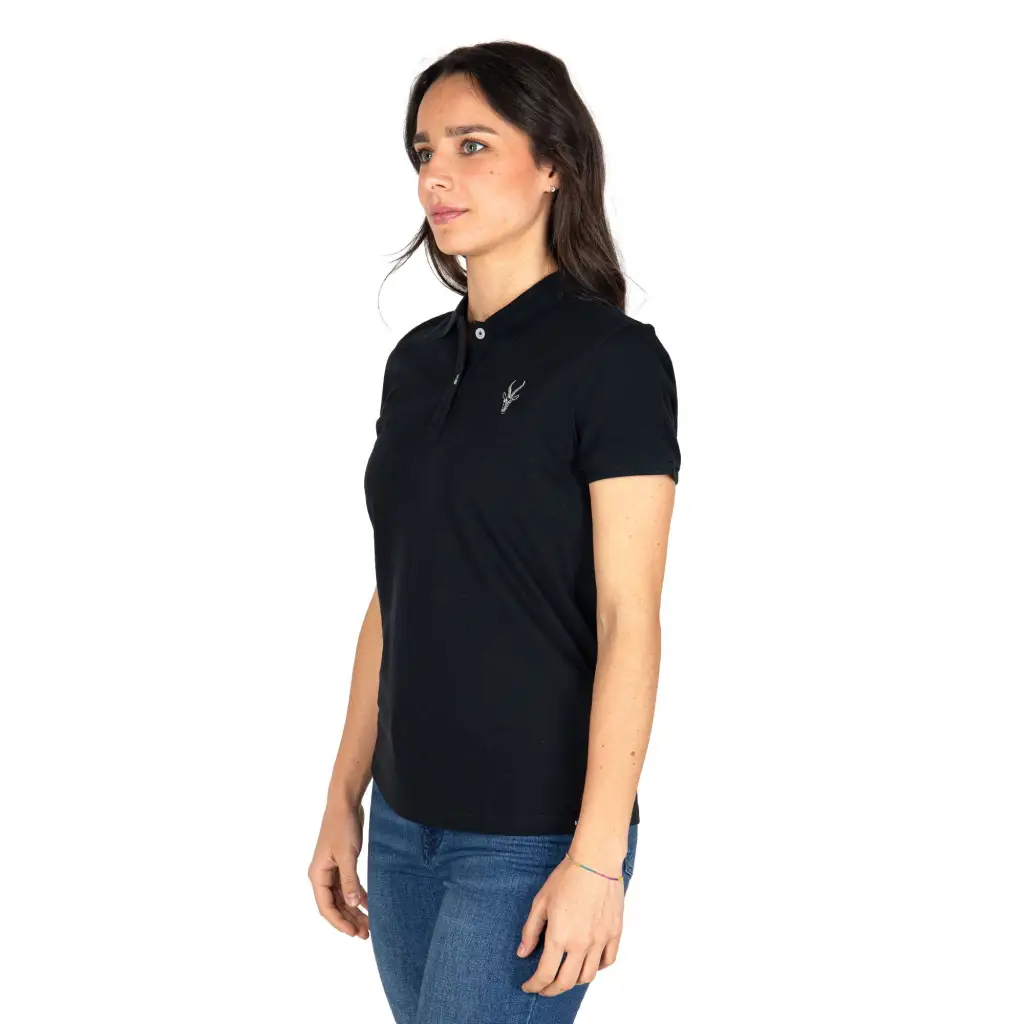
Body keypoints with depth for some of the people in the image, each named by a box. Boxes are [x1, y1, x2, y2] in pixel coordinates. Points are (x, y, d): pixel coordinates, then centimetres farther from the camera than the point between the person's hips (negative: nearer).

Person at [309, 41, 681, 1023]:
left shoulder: (613, 358, -11)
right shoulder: (417, 360, 9)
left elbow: (628, 620, -15)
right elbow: (394, 599, 13)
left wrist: (597, 858, -18)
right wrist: (344, 798, 12)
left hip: (534, 834, -7)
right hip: (408, 824, 7)